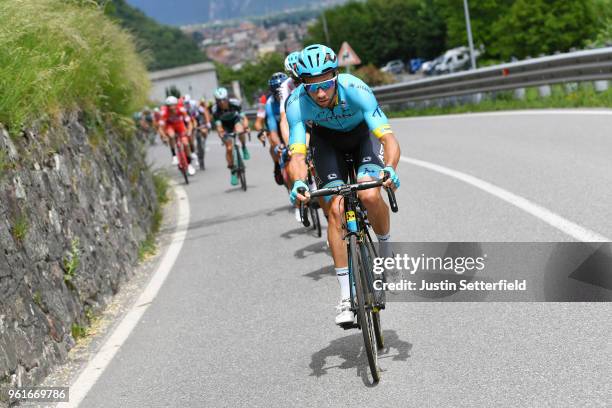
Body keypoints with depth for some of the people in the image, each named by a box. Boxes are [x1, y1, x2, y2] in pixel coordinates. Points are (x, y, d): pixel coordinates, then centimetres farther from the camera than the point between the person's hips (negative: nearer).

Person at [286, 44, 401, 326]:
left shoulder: (355, 89, -37)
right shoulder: (297, 103, -31)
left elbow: (389, 138, -42)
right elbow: (297, 154, -37)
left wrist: (389, 169, -62)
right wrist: (298, 183, -58)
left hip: (363, 135, -1)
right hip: (327, 141, 1)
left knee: (370, 196, -27)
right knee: (335, 210, -14)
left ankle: (387, 251, 4)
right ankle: (346, 297, -7)